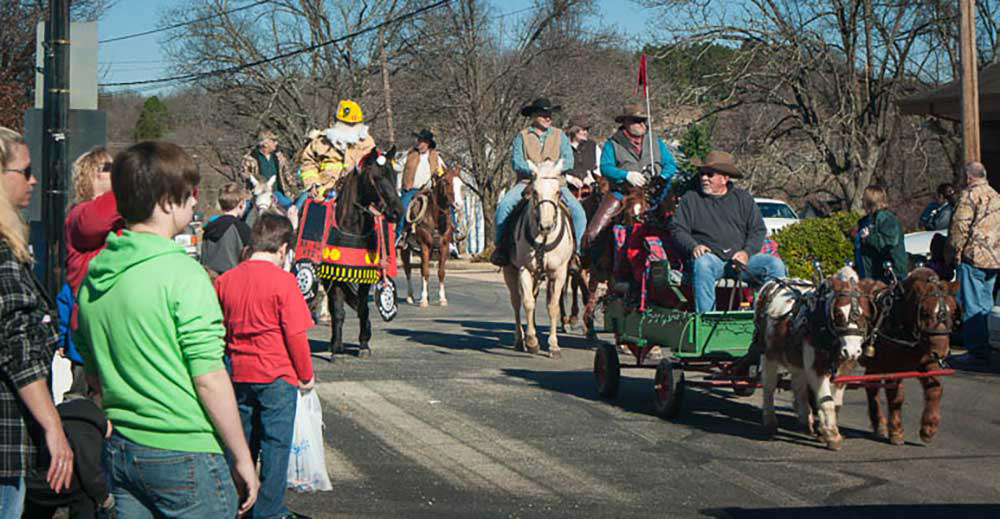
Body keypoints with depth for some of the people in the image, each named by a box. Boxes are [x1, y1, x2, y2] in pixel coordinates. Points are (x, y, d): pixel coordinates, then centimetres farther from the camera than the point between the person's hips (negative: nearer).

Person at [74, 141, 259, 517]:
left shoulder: (95, 273, 6)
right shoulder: (181, 273, -16)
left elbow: (93, 376, 14)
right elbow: (209, 378, -17)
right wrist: (243, 458, -9)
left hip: (118, 453, 7)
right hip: (183, 456, -7)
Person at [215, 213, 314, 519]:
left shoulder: (225, 280, 3)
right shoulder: (283, 281, -13)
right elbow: (295, 334, -12)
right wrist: (306, 375, -2)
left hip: (238, 376, 5)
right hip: (277, 376, -5)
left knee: (242, 441, 16)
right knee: (275, 444, 4)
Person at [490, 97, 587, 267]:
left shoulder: (559, 135, 14)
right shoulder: (522, 136, 10)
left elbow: (568, 161, 4)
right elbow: (517, 162, -2)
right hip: (526, 182, -1)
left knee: (578, 211, -22)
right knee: (504, 205, -26)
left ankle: (574, 251, -12)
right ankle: (500, 245, -13)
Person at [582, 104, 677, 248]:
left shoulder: (656, 141, 16)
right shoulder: (612, 144, 6)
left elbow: (670, 164, 11)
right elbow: (605, 168, -5)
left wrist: (662, 178, -10)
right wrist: (626, 175, -21)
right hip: (621, 192, -2)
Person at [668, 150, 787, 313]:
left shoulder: (743, 199, 16)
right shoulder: (690, 199, 13)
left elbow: (758, 230, 12)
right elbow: (677, 230, 6)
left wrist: (746, 252, -8)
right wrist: (693, 247, -14)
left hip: (740, 258, 2)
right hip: (710, 256, -2)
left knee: (775, 264, -20)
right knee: (702, 264, -37)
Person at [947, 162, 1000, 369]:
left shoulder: (970, 195, -9)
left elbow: (960, 225, -16)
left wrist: (954, 251, -8)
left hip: (974, 257, -9)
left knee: (972, 306, -8)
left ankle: (977, 353, -11)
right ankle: (982, 349, 18)